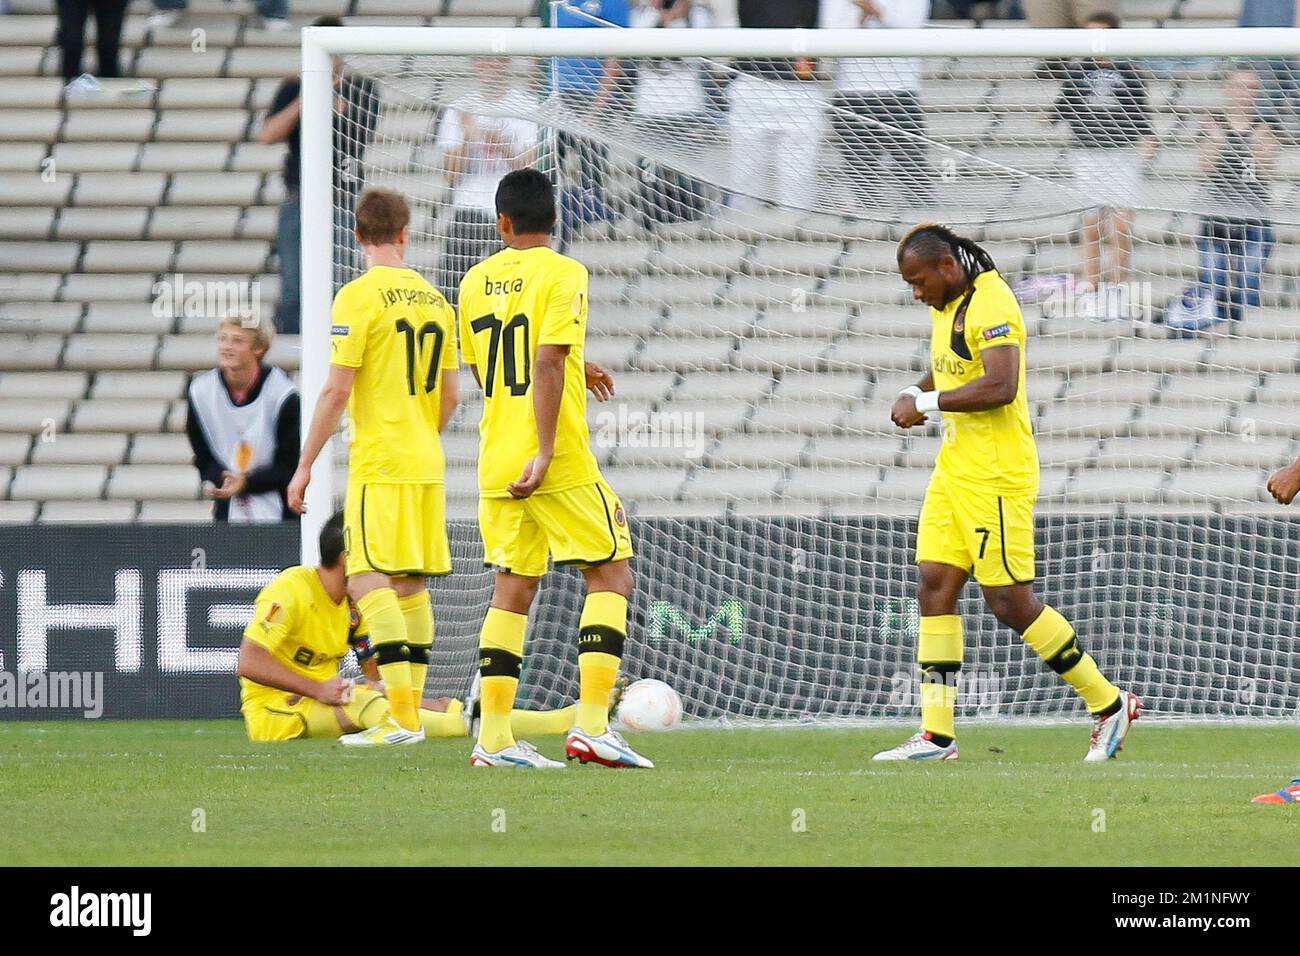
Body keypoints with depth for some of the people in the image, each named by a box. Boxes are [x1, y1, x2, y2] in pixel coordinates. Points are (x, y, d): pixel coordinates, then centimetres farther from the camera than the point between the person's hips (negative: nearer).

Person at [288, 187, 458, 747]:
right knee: (411, 586, 12)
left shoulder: (360, 297, -10)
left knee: (368, 583, -9)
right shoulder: (435, 301, 11)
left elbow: (337, 391, -13)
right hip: (428, 466, 7)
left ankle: (401, 716, -19)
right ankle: (411, 714, 13)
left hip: (379, 466, -7)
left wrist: (305, 465, -7)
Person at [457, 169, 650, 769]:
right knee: (611, 578, 2)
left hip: (496, 465, 6)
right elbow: (547, 362, -18)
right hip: (562, 465, -6)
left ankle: (494, 736, 4)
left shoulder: (477, 281, 10)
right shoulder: (562, 274, -8)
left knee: (512, 591, 10)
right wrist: (545, 452, -19)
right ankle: (591, 726, -9)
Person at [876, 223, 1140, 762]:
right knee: (935, 585, 2)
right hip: (955, 469, 10)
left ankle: (1108, 705, 6)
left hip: (996, 475, -10)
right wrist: (913, 394, 8)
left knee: (1010, 603, -7)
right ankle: (936, 735, 3)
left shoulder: (990, 304, -17)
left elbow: (1000, 386, -27)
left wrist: (926, 404, -19)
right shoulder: (946, 305, 13)